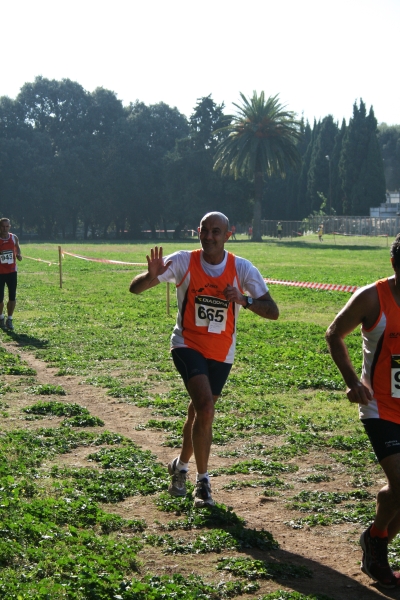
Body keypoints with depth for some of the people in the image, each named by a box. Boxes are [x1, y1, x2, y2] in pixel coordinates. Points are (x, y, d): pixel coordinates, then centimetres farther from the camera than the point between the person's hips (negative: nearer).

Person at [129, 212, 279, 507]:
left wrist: (245, 300, -32)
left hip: (222, 353, 3)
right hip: (188, 345, -3)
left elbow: (273, 311, -13)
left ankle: (181, 465, 42)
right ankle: (202, 480, -7)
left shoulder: (242, 268, -9)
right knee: (205, 408, -22)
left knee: (200, 412, 15)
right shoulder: (183, 261, -12)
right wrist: (151, 276, -37)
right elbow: (135, 288, -14)